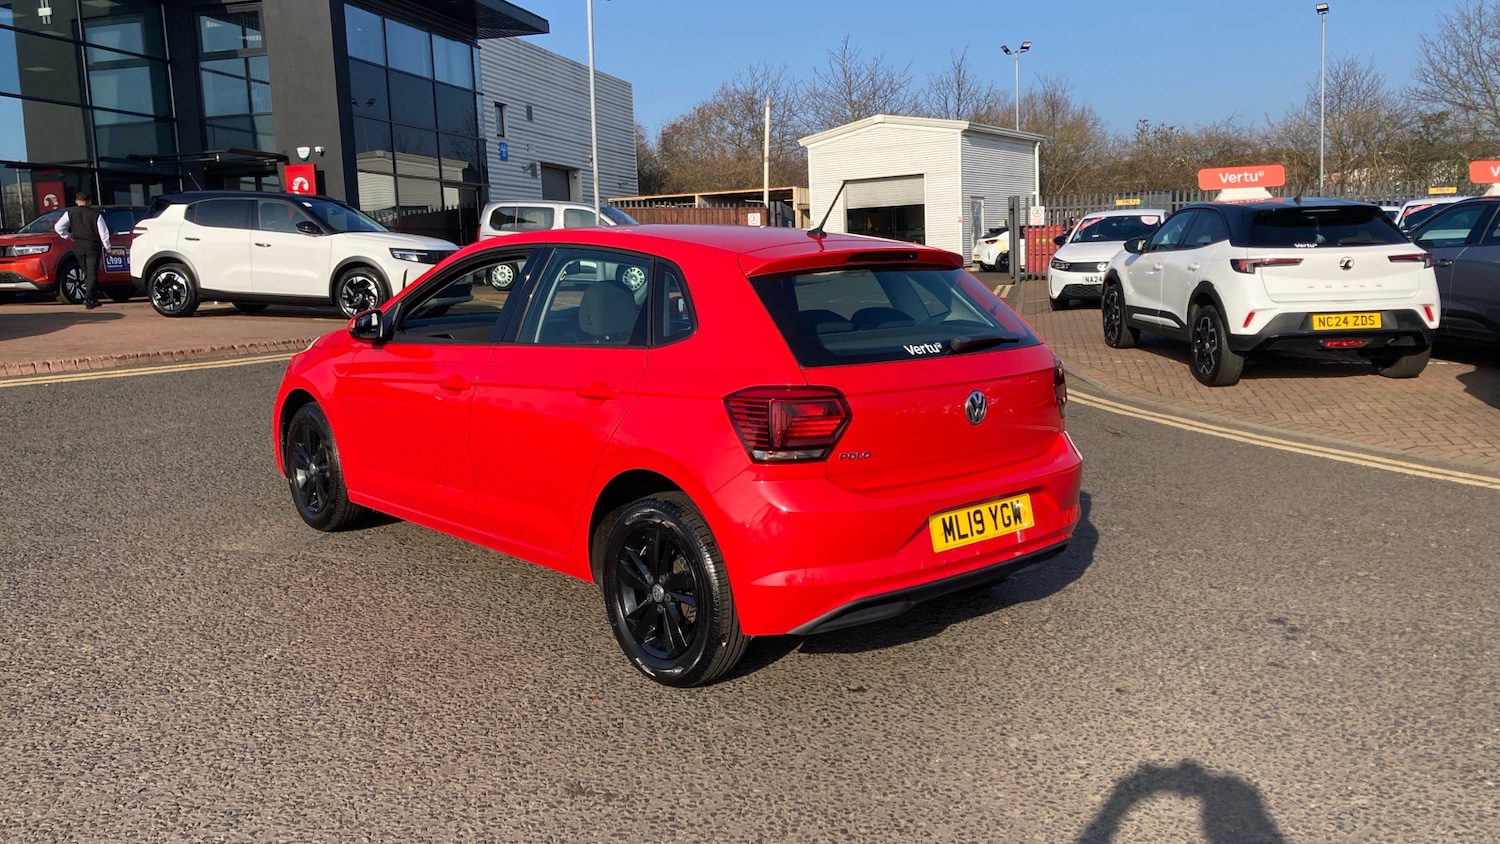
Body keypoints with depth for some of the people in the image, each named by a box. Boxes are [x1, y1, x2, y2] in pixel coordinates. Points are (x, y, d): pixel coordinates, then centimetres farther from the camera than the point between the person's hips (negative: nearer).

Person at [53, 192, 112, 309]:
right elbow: (103, 233, -5)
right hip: (93, 246, -3)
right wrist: (107, 248, 4)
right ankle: (88, 298, -15)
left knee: (87, 273, 15)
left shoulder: (70, 213, 3)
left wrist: (68, 236, 14)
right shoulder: (96, 214, -4)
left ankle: (92, 299, 17)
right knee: (92, 273, -3)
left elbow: (58, 227, -2)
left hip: (78, 247, 3)